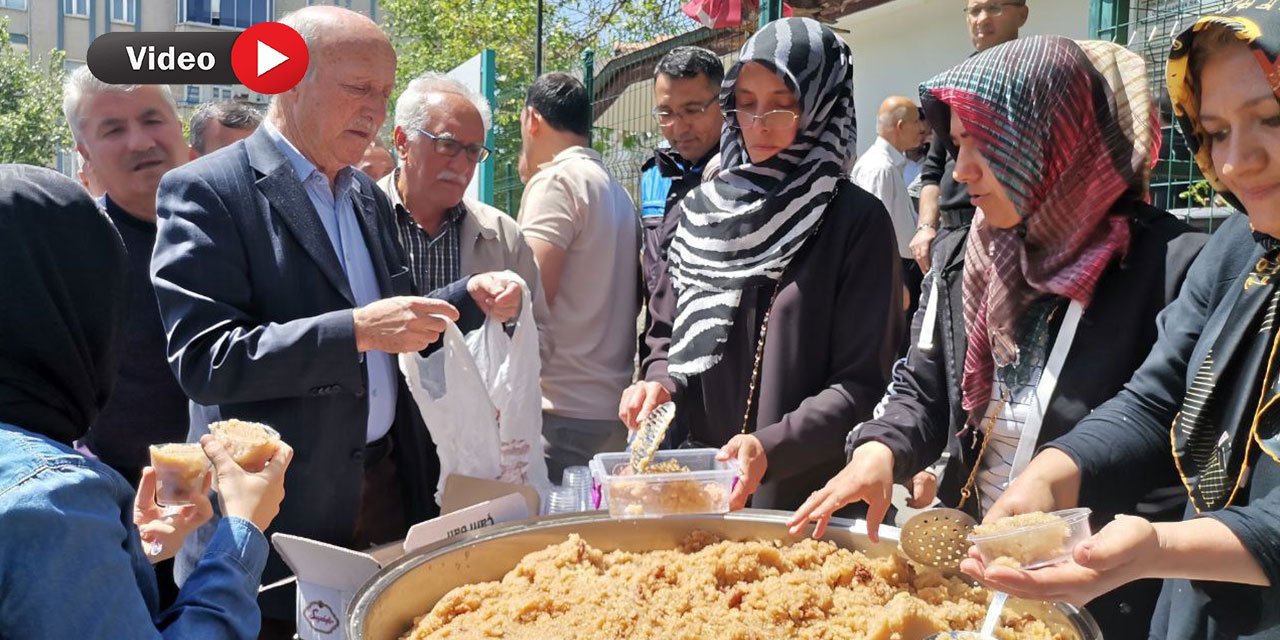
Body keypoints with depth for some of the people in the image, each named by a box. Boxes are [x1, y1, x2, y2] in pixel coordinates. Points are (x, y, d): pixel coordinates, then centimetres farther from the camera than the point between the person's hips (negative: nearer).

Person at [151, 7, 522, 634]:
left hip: (391, 486, 7)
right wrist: (356, 330, -27)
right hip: (283, 510, -6)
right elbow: (203, 358, -20)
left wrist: (469, 298, 2)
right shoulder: (206, 191, -11)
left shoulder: (368, 195, 12)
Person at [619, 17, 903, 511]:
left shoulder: (857, 220, -9)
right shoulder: (702, 211, 5)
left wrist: (770, 447, -23)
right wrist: (660, 383, -7)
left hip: (809, 493, -4)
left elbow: (863, 383, -11)